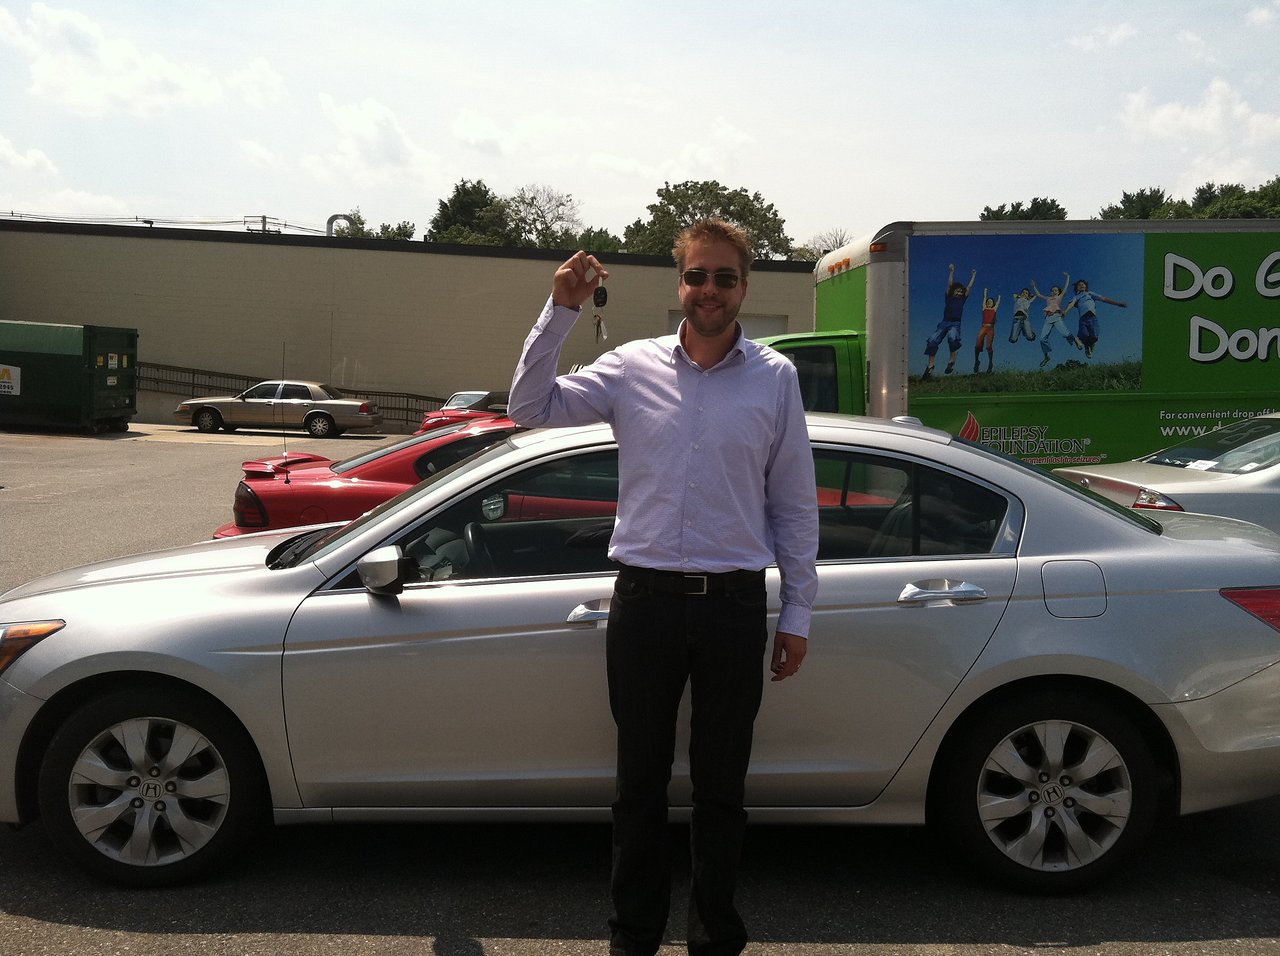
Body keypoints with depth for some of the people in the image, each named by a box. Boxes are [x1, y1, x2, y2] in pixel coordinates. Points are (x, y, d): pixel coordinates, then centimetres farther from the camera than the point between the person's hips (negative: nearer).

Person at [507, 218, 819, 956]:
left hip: (734, 603, 0)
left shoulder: (775, 377, 1)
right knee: (640, 780, 12)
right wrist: (561, 312, -11)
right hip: (645, 598, 1)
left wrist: (798, 614, 3)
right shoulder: (633, 367, 2)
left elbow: (794, 503, 4)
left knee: (721, 785, 12)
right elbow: (530, 407, -1)